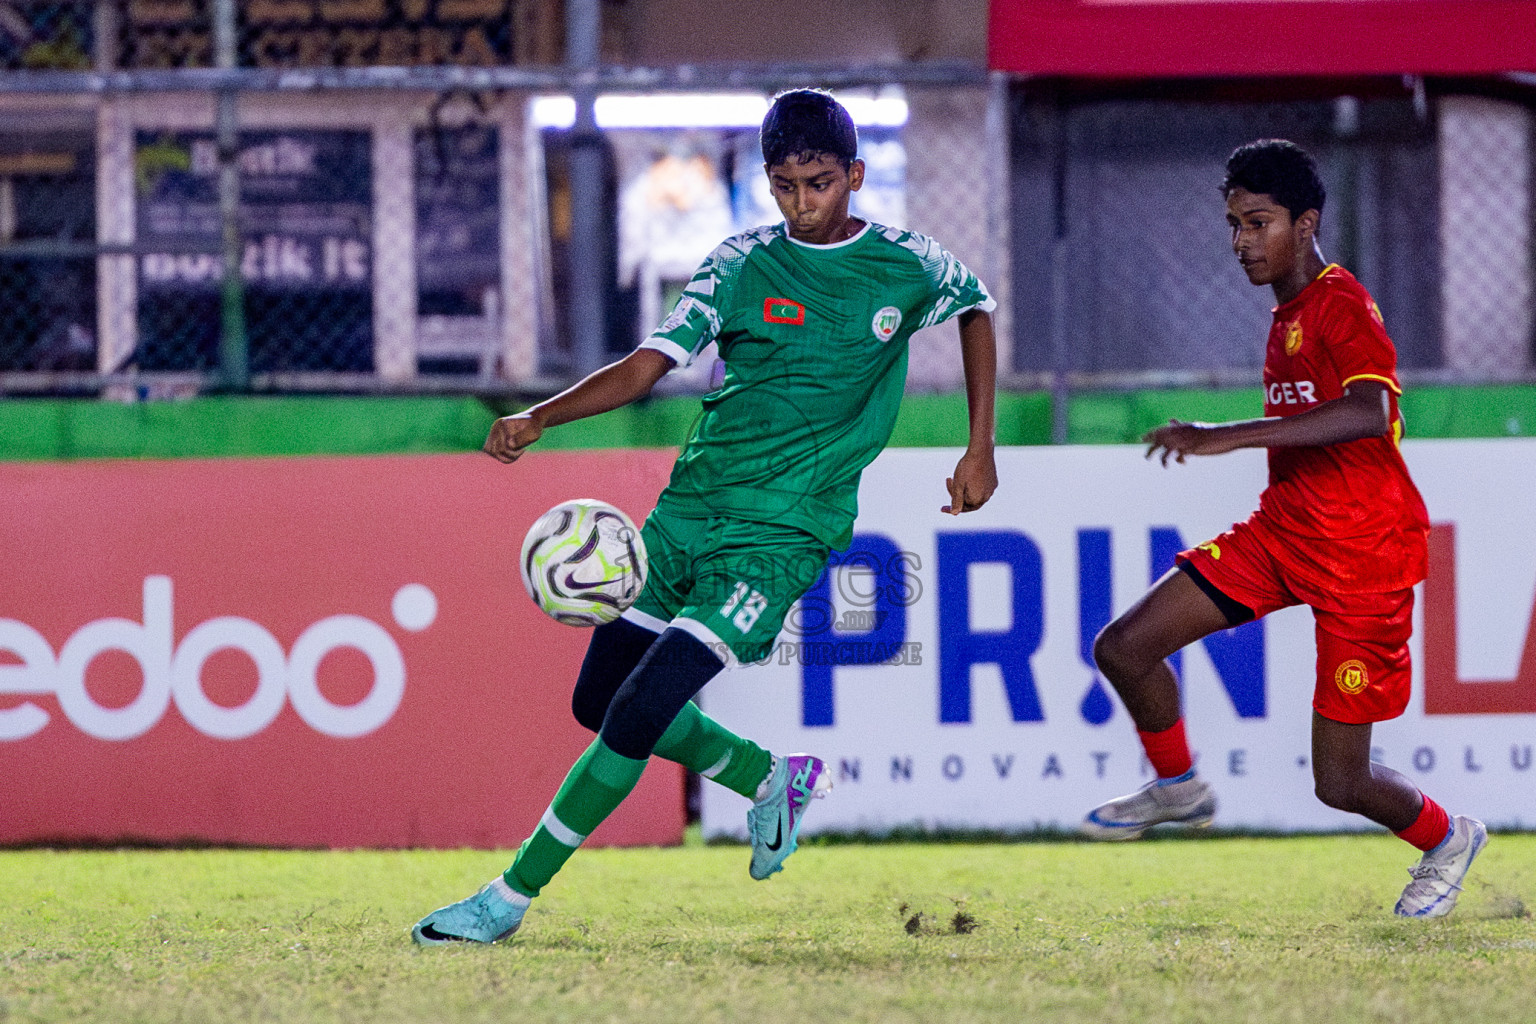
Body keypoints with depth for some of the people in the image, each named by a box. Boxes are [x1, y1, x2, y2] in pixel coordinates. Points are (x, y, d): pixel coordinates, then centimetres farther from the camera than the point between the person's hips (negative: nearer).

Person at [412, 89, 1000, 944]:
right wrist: (539, 418, -21)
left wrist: (980, 450, 17)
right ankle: (773, 781, 30)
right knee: (600, 698, 8)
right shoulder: (744, 265, 2)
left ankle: (512, 897, -11)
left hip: (780, 535, -4)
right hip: (688, 509, 4)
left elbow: (978, 308, 22)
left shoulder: (908, 268, 0)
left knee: (639, 714, -17)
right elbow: (646, 366, -5)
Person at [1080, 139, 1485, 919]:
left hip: (1363, 554, -8)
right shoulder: (1287, 314, 11)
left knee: (1340, 783, -4)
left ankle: (1445, 840, 26)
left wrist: (1229, 437, -40)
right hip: (1283, 529, 8)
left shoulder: (1341, 306, -17)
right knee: (1124, 648, -5)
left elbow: (1369, 413, -36)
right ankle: (1177, 788, 20)